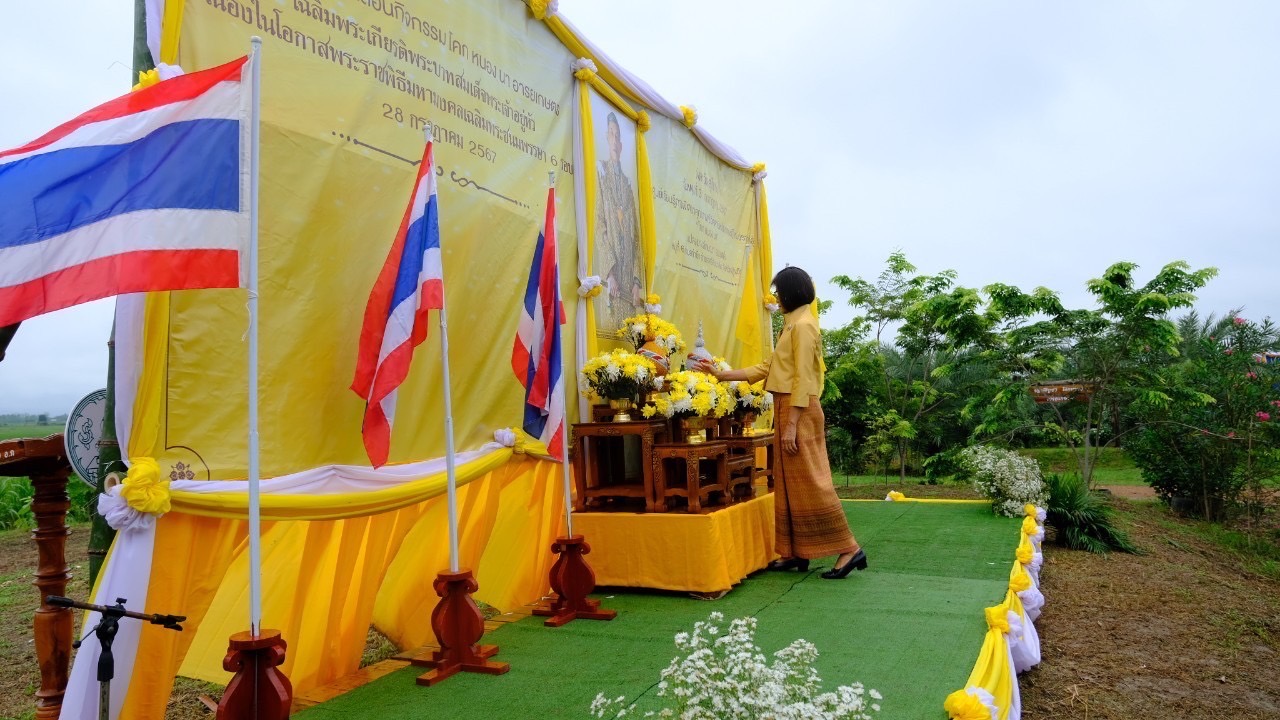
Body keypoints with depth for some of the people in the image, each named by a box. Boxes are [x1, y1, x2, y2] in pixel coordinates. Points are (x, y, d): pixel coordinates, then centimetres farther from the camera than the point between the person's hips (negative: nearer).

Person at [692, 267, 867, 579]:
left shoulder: (803, 325, -11)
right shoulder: (792, 325, 18)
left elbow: (804, 380, -18)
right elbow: (766, 368, 19)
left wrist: (791, 425, -21)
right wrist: (720, 374, 19)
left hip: (800, 413, -10)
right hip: (786, 410, 10)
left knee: (810, 483, -7)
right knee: (789, 484, 10)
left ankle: (849, 549, -1)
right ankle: (797, 553, 16)